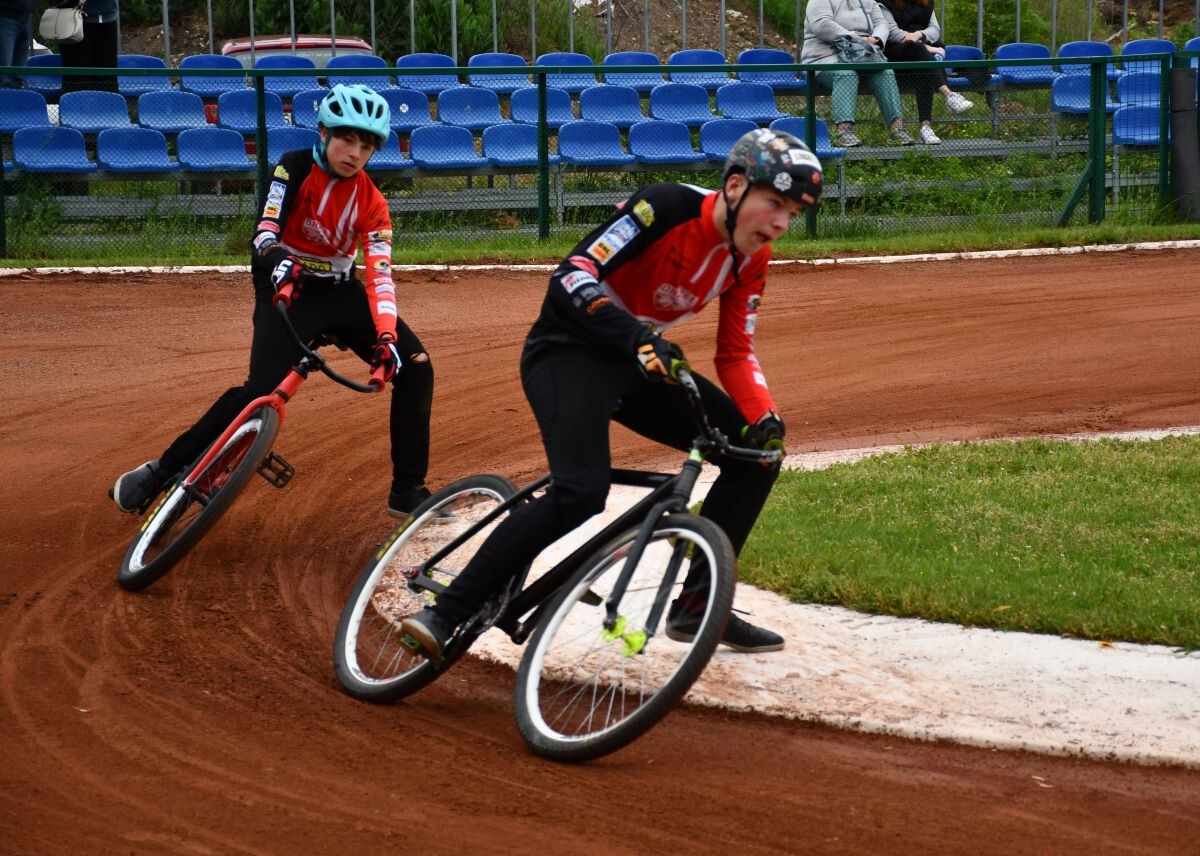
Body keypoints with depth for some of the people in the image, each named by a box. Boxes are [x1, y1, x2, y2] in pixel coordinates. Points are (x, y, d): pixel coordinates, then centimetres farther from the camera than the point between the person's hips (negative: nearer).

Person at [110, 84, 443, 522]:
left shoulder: (371, 203, -6)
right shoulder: (294, 169, -13)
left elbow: (379, 274, -14)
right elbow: (265, 233, -26)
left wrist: (385, 337, -29)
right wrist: (277, 262, -50)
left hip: (340, 293, 4)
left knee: (414, 366, -10)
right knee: (261, 390, -26)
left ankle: (408, 492, 0)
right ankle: (160, 473, -16)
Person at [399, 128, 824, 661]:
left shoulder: (750, 259, 0)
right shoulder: (667, 207, -22)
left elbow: (735, 352, 5)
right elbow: (572, 278, -27)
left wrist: (763, 417, -14)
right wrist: (638, 340, -40)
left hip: (642, 362, 8)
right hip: (569, 351, -8)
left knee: (755, 453, 1)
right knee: (580, 492, -30)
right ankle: (447, 614, -24)